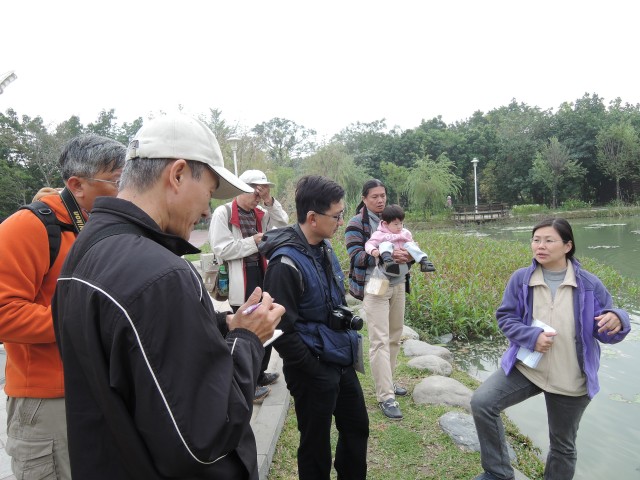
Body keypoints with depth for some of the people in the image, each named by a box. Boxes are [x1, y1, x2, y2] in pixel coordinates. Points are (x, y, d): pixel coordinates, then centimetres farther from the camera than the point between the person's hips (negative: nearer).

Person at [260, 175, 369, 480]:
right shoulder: (286, 262, -24)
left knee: (357, 428, 24)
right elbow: (282, 330, -23)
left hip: (341, 361, 8)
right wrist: (313, 371, -16)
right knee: (316, 445, 12)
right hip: (314, 371, -8)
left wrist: (348, 340, 13)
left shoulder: (324, 248, 3)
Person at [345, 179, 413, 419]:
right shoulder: (357, 224, -6)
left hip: (398, 284, 6)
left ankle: (387, 382, 29)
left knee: (395, 337, 13)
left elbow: (406, 244, 18)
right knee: (380, 341, -7)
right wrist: (387, 255, -27)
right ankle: (385, 397, -1)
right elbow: (356, 257, -15)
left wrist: (410, 253, -7)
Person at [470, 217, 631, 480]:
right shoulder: (520, 278, -5)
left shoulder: (589, 284, -7)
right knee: (482, 402, -17)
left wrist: (617, 320, -28)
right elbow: (505, 316, -2)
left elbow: (605, 329, -4)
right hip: (525, 367, 1)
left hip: (570, 380, 0)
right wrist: (532, 337, -20)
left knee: (562, 445, 16)